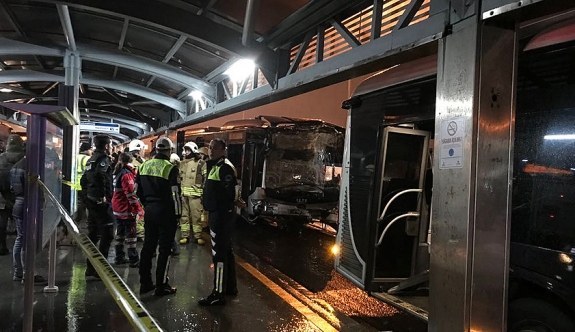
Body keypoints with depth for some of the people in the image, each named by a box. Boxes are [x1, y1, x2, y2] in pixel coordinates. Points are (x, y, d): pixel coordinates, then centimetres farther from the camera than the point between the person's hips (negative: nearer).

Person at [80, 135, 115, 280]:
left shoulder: (91, 159, 17)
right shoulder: (103, 159, -11)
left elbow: (84, 179, 22)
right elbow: (100, 175, -30)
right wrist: (103, 195, -25)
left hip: (91, 201, 10)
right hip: (102, 202, -10)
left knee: (93, 234, 15)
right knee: (107, 234, -5)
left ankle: (90, 268, 22)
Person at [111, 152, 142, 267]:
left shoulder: (117, 173, 11)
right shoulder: (126, 174, -17)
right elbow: (130, 193, -23)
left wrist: (133, 171, 0)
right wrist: (138, 208, -21)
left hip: (117, 208, 9)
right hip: (127, 209, -9)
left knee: (120, 232, 15)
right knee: (131, 234, -4)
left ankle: (119, 257, 22)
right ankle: (134, 260, -1)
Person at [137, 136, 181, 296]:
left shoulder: (144, 166, 6)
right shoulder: (170, 169, -15)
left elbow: (138, 190, 11)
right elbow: (175, 194, -17)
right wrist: (178, 213, -7)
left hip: (149, 211, 7)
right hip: (165, 212, -6)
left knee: (148, 246, 15)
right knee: (165, 249, 3)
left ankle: (145, 283, 23)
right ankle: (161, 286, 9)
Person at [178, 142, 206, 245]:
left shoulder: (200, 163, -3)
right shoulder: (182, 163, 16)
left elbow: (206, 179, -5)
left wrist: (204, 192, -11)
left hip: (195, 194, -5)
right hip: (183, 194, 5)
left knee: (197, 216, -3)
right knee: (184, 215, 8)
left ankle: (198, 236, 7)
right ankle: (185, 235, 16)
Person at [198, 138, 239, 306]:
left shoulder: (225, 167, -16)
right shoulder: (215, 166, 17)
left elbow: (230, 194, -23)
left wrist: (221, 214, -24)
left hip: (221, 215, -11)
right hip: (218, 214, 11)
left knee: (219, 254, -7)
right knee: (226, 251, 18)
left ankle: (219, 294, 0)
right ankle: (230, 286, 31)